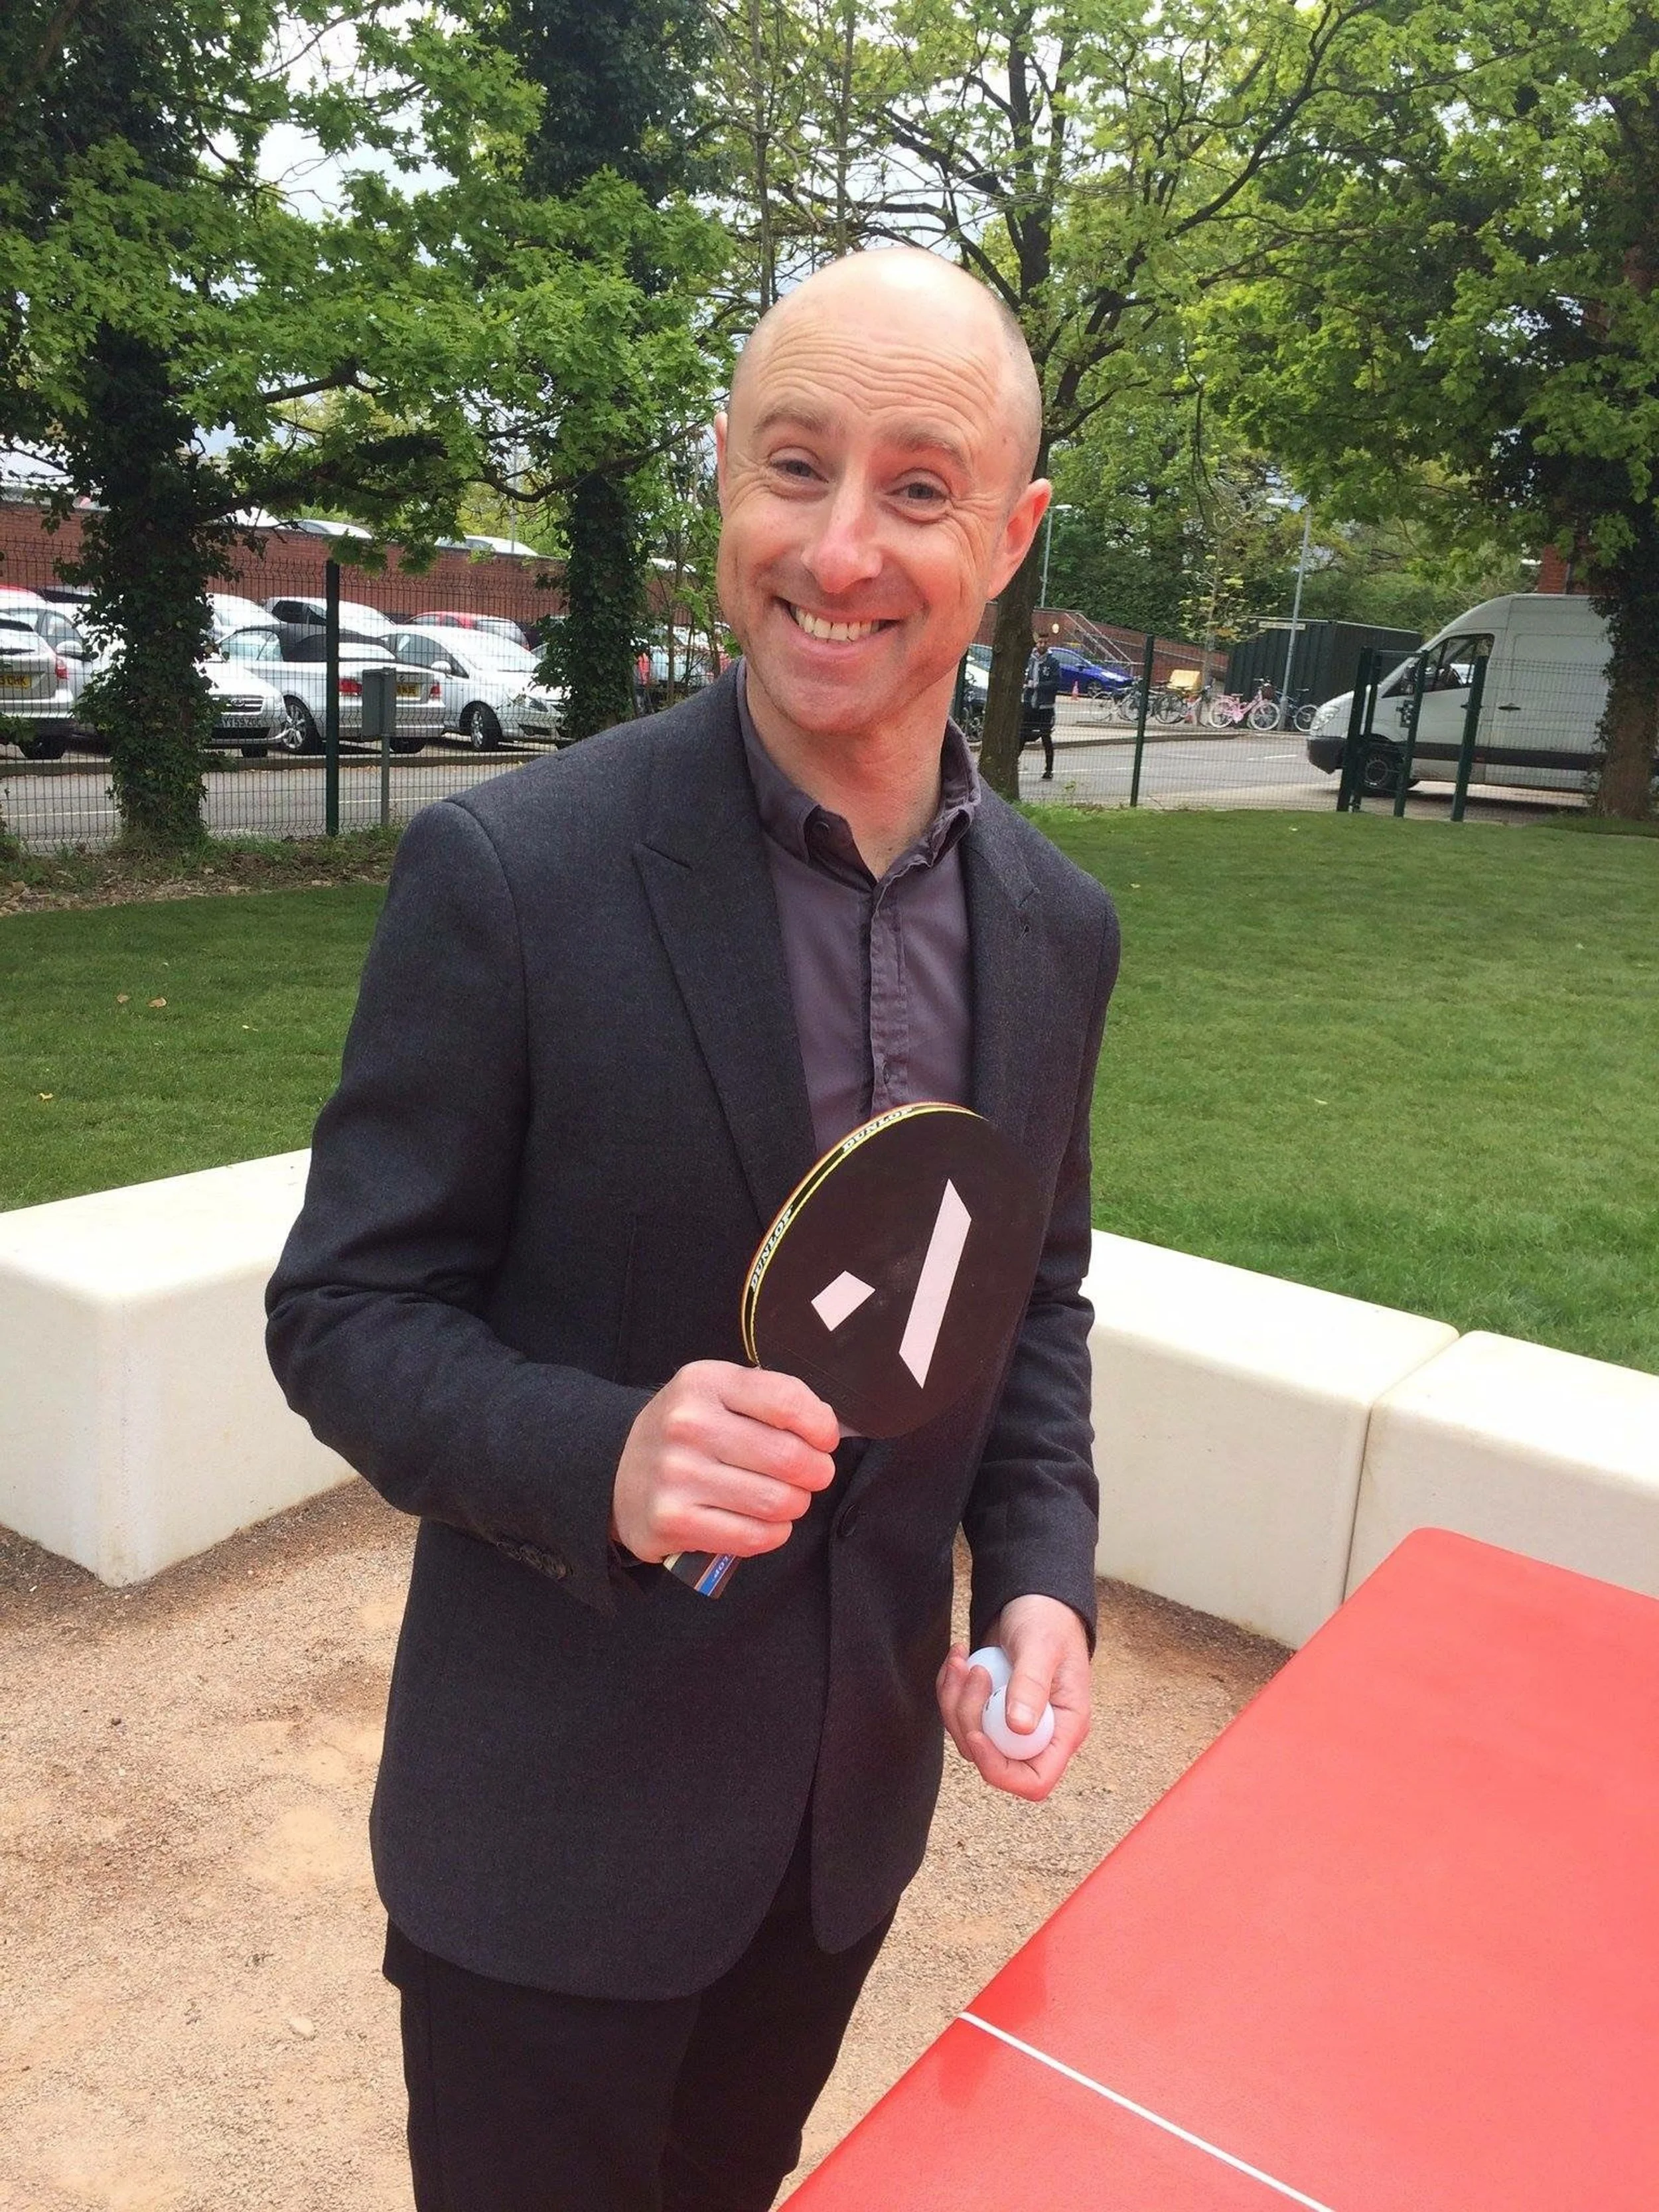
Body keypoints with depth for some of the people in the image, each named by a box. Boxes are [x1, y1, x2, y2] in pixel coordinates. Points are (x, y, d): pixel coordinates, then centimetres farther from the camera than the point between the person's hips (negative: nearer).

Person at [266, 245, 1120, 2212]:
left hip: (860, 1799, 5)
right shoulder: (508, 873, -20)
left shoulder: (1058, 924, -4)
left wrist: (1042, 1576, -7)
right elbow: (342, 1312, -14)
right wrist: (601, 1459, -32)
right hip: (552, 1823, -4)